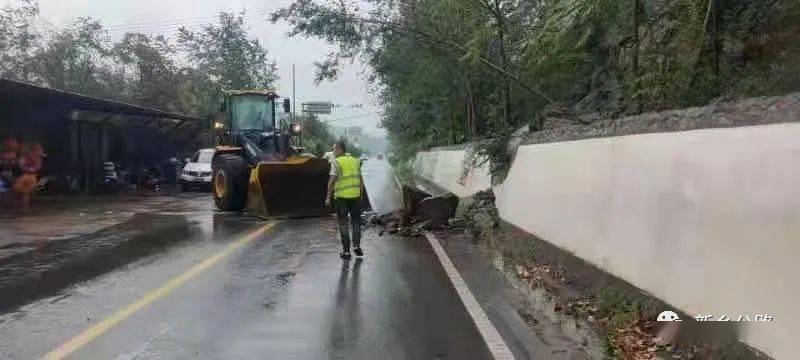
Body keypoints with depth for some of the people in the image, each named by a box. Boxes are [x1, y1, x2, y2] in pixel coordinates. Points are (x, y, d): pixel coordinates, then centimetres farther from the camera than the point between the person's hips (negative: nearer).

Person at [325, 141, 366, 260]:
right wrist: (361, 196, 17)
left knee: (343, 223, 6)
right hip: (355, 195, 4)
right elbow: (361, 180, 10)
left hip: (341, 196, -4)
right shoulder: (355, 161, 9)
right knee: (356, 221, 17)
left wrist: (328, 197, -10)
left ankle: (346, 251, 7)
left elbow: (332, 181, -15)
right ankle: (356, 246, 7)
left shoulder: (336, 162, -8)